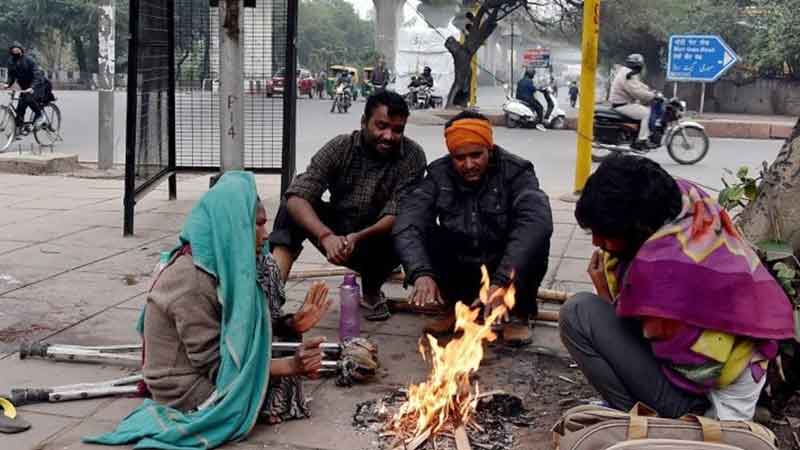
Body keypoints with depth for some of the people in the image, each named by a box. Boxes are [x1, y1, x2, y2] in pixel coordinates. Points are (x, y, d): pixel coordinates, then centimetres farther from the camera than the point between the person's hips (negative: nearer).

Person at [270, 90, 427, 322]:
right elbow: (296, 198, -23)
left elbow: (397, 216, -22)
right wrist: (326, 236, -41)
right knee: (297, 203, -21)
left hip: (378, 245, -1)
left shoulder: (412, 156, -14)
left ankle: (371, 291, -2)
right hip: (337, 240, 1)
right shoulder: (339, 148, -12)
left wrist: (358, 238, -41)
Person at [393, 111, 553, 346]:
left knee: (536, 239, -29)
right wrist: (421, 273, -41)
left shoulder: (516, 172, -17)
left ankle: (518, 315, -6)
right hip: (460, 273, 3)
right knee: (421, 234, -20)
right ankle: (455, 307, 2)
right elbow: (407, 223, -22)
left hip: (506, 272, -2)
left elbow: (538, 221, -35)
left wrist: (501, 282, -46)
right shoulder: (439, 174, -9)